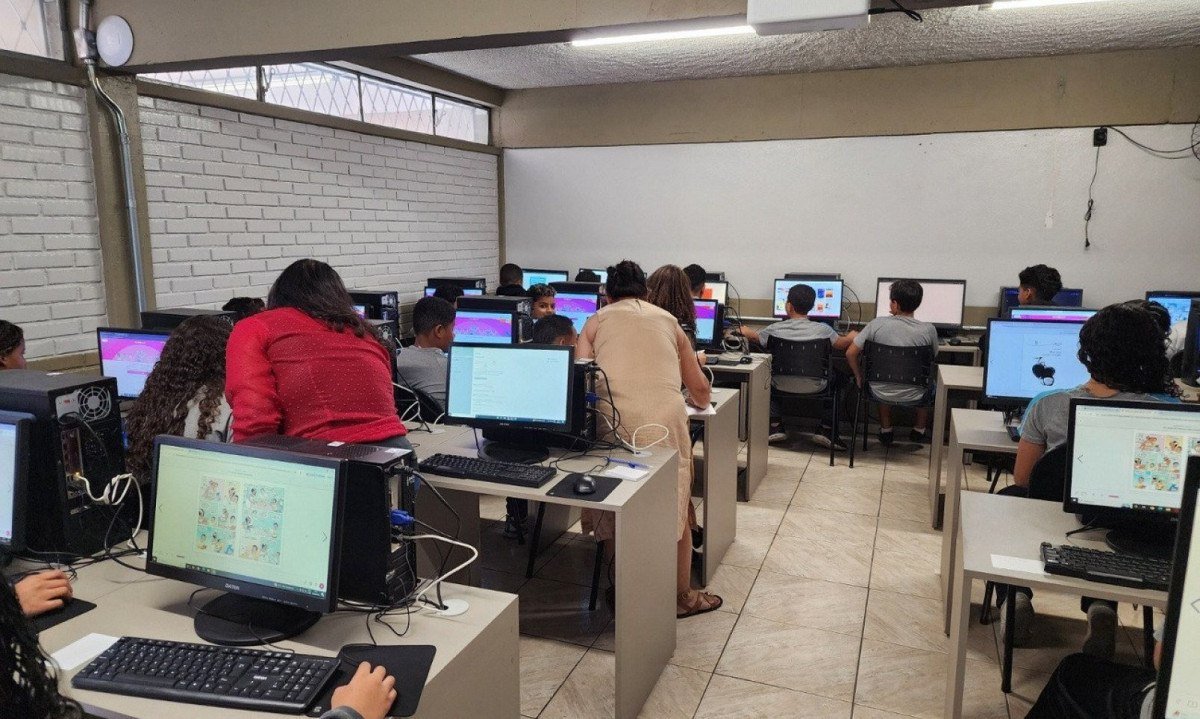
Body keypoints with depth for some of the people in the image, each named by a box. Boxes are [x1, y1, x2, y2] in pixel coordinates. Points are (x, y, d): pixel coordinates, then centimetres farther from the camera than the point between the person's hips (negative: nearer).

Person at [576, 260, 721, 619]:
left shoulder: (596, 321, 18)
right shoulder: (667, 320, 22)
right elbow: (701, 393, 25)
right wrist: (696, 399, 48)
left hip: (614, 421, 0)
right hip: (664, 420, 1)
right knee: (674, 508, 16)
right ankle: (681, 597, 31)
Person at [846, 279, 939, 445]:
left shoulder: (877, 324, -18)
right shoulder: (928, 330, -16)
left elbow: (850, 353, -13)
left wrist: (859, 377, 5)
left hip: (881, 394, 0)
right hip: (913, 397, 0)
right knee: (930, 383, 36)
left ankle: (885, 431, 42)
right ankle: (919, 430, 45)